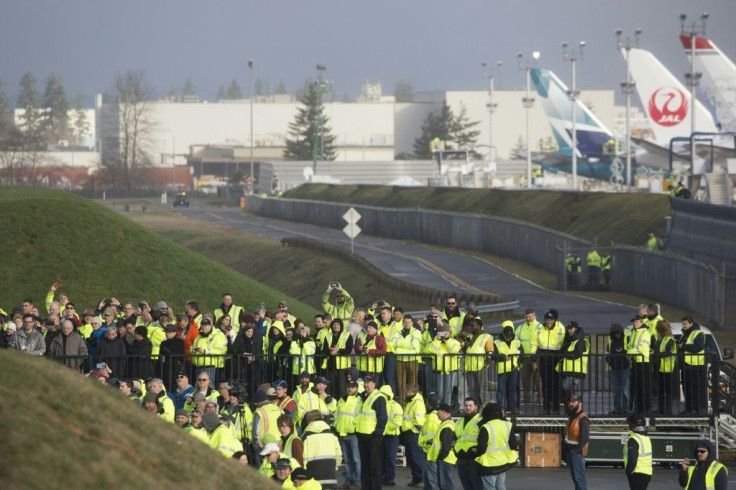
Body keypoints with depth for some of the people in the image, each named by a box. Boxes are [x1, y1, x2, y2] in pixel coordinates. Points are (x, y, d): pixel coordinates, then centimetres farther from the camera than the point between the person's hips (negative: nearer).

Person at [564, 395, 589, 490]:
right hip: (569, 452, 9)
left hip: (577, 453, -9)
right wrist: (565, 448, 14)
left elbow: (585, 437, -21)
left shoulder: (583, 419, -13)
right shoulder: (571, 417, 16)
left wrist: (576, 450, -23)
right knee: (574, 477, 12)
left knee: (579, 477, -11)